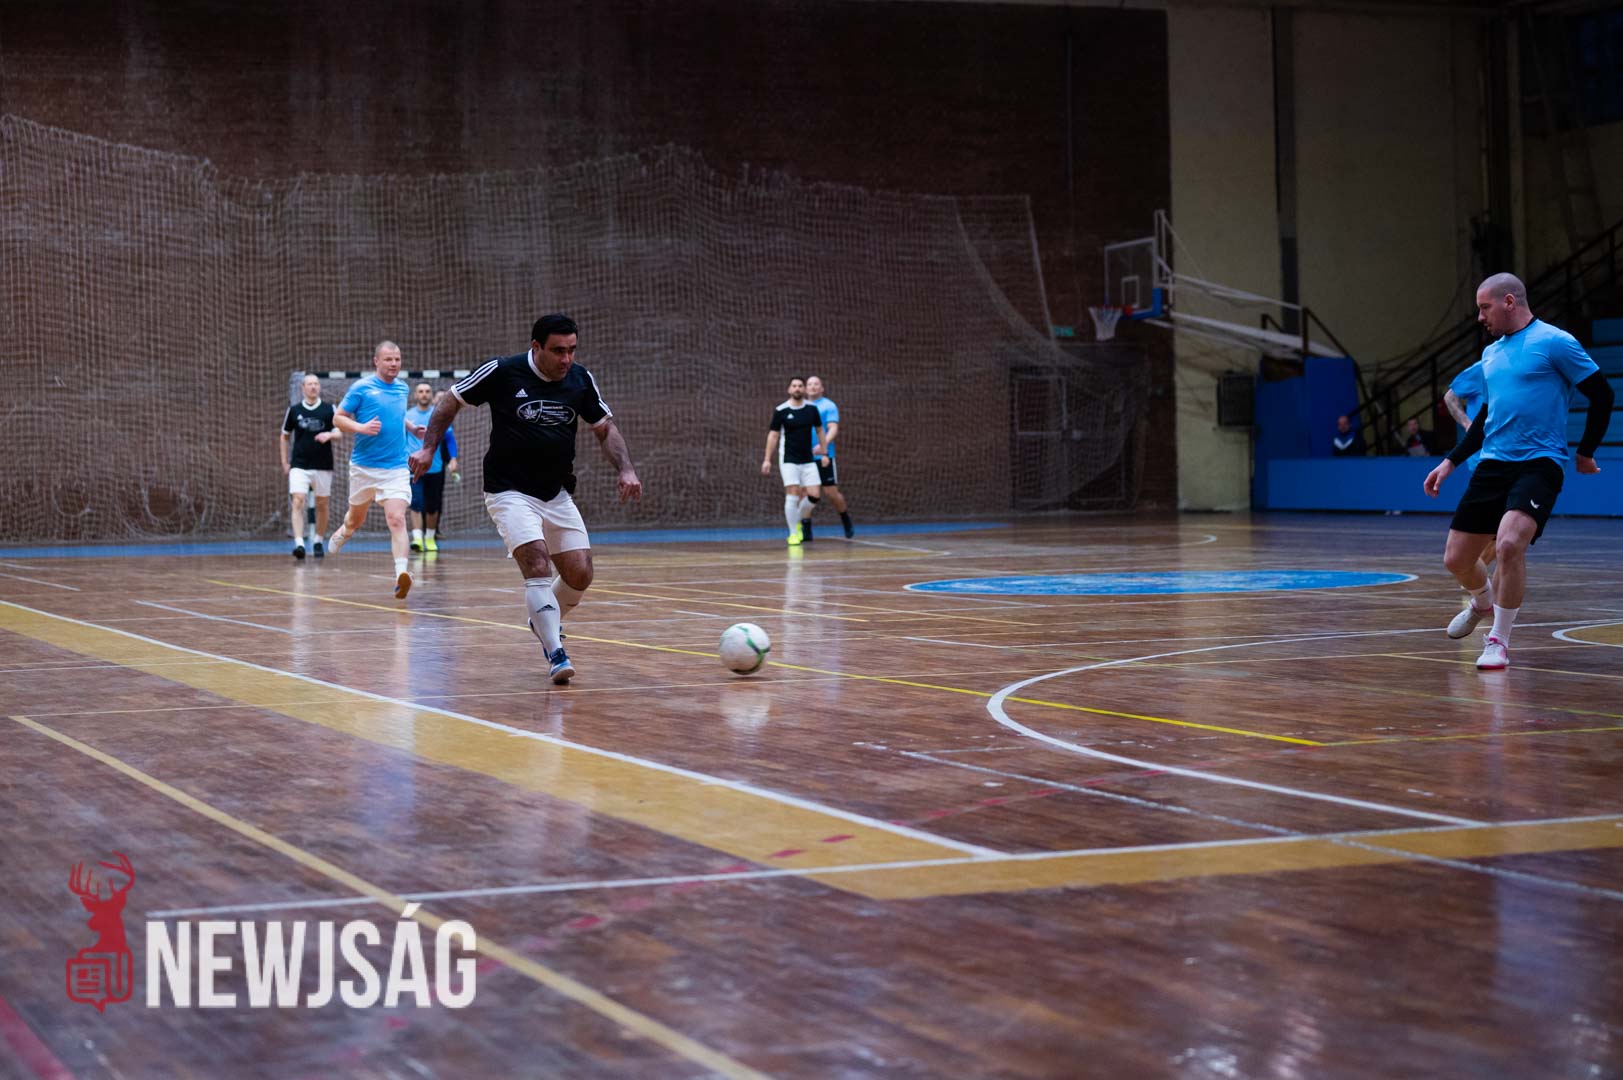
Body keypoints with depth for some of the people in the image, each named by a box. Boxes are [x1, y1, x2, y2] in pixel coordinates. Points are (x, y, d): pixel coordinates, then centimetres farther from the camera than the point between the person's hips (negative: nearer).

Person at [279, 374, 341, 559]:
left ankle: (318, 542, 25)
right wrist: (284, 462, 10)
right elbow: (285, 436, 15)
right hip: (299, 465, 0)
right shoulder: (294, 410, 5)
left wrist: (329, 435, -24)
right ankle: (299, 543, -22)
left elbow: (340, 433, -1)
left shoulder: (329, 409, 2)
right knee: (298, 502, -15)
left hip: (323, 465, 0)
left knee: (321, 505, 8)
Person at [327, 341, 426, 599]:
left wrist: (412, 428, 9)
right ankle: (342, 533, 53)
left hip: (396, 468, 2)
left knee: (397, 520, -17)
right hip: (364, 466, -1)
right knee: (356, 518, 18)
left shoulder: (402, 388, 9)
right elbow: (338, 418, -4)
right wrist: (361, 428, -21)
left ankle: (401, 574, -26)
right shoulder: (361, 387, -7)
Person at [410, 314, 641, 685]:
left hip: (557, 494, 5)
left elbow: (606, 428, 9)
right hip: (510, 491, -5)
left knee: (580, 575, -1)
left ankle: (545, 624, 29)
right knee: (537, 565, -23)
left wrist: (625, 469, -6)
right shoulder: (502, 372, -13)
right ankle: (556, 655, -23)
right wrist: (429, 448, -9)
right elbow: (452, 401, 0)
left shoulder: (580, 380, -2)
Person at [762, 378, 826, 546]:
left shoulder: (812, 409, 3)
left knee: (814, 495, -5)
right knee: (792, 495, -12)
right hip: (789, 460, -3)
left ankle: (798, 520, 23)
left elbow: (819, 431, 14)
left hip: (808, 460, 3)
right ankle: (793, 534, -2)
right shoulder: (781, 411, -5)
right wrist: (767, 459, -4)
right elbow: (773, 435, -1)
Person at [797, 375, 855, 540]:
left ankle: (846, 520, 23)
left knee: (831, 493, -1)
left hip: (824, 457, -4)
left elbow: (833, 428, -12)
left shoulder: (828, 406, 0)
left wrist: (823, 445, -29)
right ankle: (805, 530, 2)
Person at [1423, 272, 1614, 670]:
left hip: (1538, 464, -7)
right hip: (1493, 465, 7)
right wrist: (1450, 461, 19)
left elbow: (1602, 395, -4)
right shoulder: (1491, 353, 15)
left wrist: (1585, 452, -2)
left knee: (1509, 544, -28)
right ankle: (1483, 603, 40)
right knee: (1456, 559, 5)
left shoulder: (1554, 342, -7)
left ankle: (1499, 641, -11)